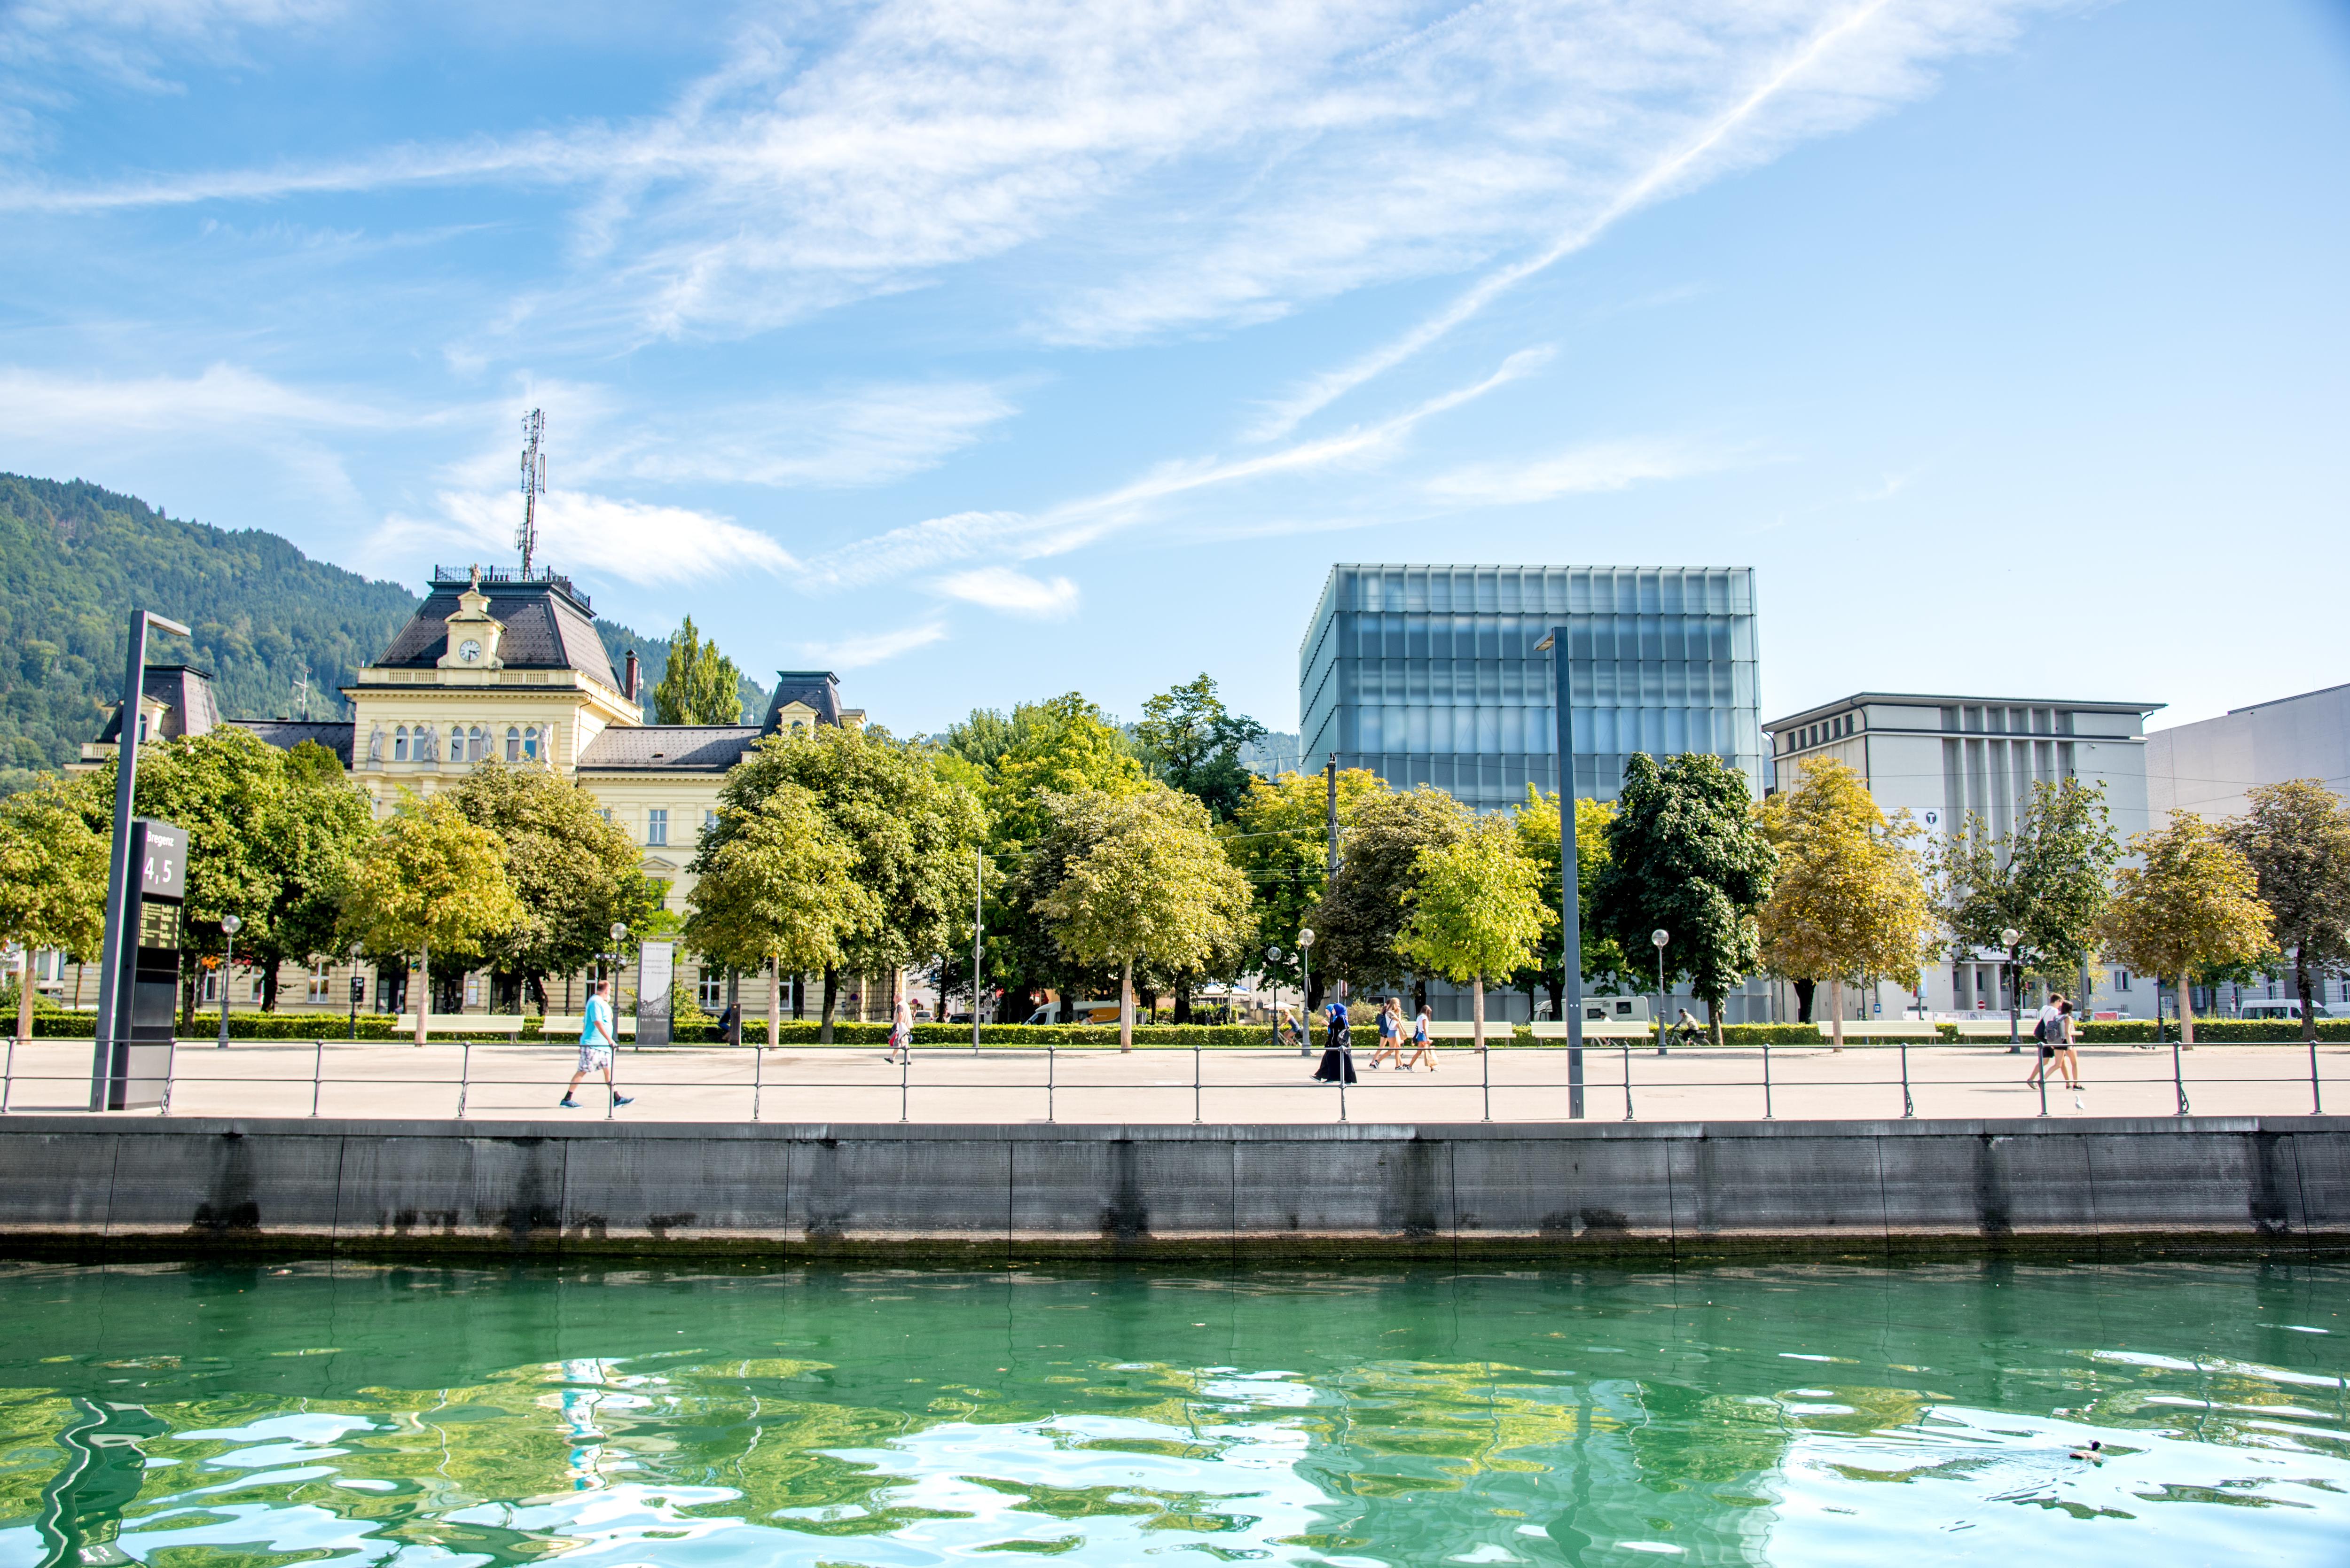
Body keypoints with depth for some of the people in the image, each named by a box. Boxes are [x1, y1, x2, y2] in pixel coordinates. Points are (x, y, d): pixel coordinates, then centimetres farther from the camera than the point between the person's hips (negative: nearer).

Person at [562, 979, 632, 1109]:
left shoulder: (600, 1002, 16)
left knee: (608, 1070, 7)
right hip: (592, 1044, -10)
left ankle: (618, 1099, 7)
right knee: (582, 1071, -4)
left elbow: (585, 1022, 22)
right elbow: (598, 1023, -22)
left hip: (603, 1045, 10)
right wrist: (610, 1040, -22)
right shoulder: (596, 1002, -14)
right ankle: (567, 1100, 2)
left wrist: (582, 1042, 25)